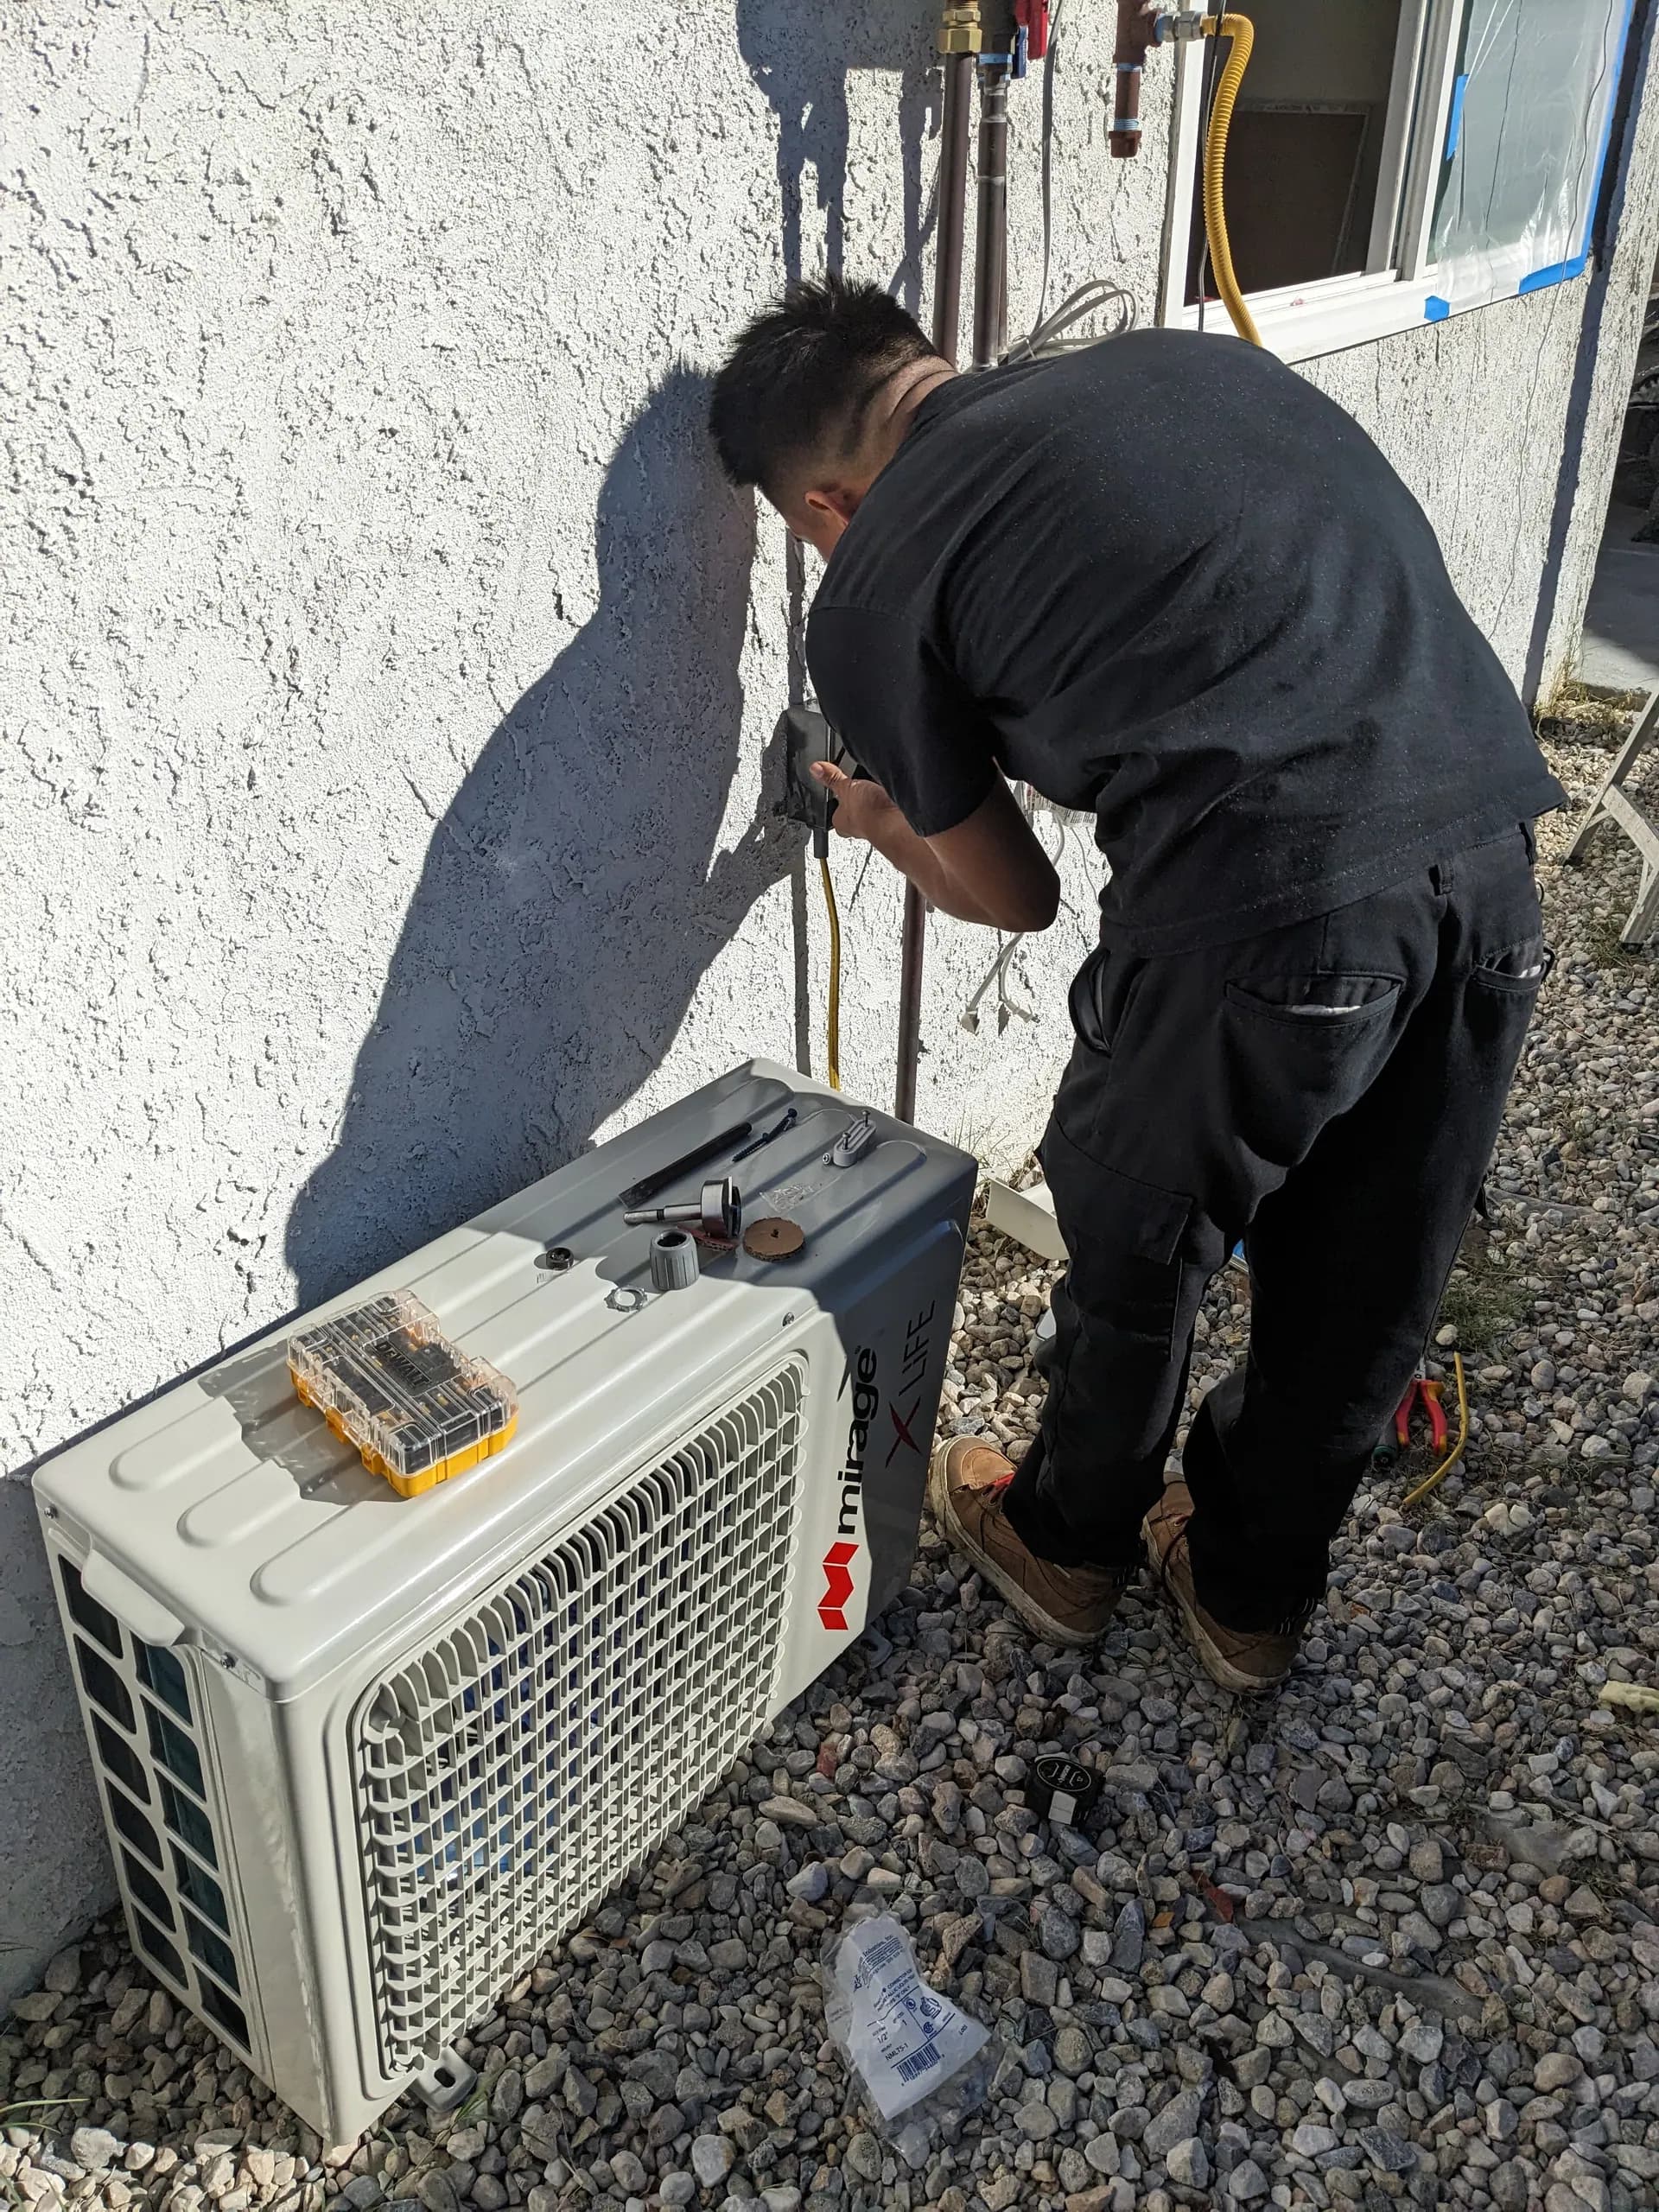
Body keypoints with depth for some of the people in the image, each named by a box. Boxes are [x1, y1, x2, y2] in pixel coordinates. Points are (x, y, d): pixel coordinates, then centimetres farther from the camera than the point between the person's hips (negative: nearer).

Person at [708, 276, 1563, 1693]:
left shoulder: (869, 594, 5)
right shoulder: (1182, 358, 20)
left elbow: (1012, 896, 14)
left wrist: (885, 820, 36)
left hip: (1261, 908, -6)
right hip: (1492, 843, 6)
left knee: (1138, 1253, 22)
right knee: (1368, 1283, 23)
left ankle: (1069, 1548, 47)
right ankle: (1252, 1591, 46)